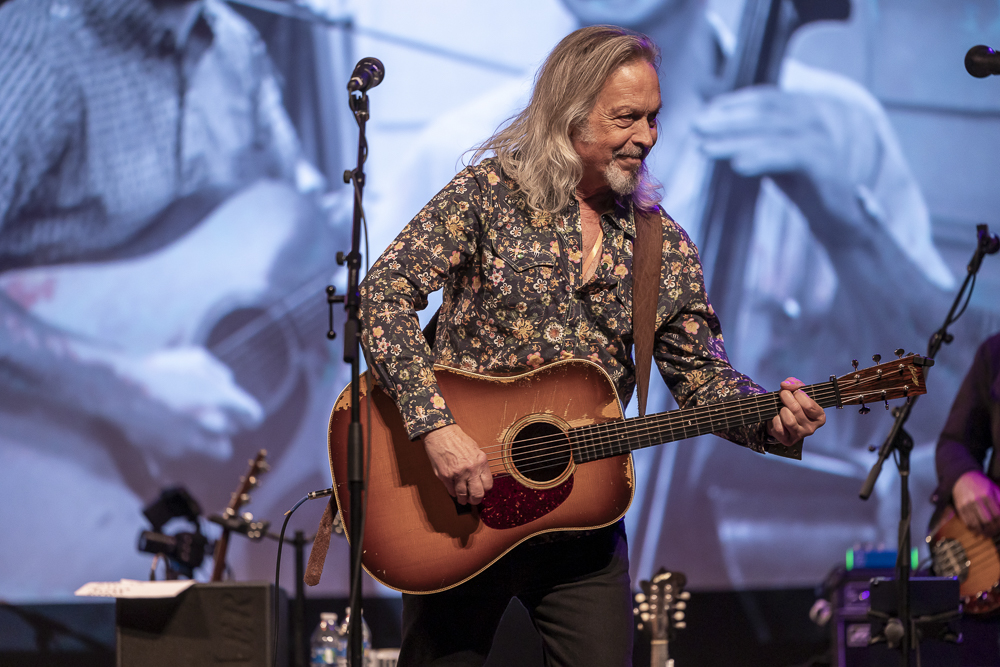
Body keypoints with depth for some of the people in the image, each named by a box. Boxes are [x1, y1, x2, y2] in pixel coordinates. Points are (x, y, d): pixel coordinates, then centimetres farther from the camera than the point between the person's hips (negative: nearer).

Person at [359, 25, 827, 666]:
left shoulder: (663, 247, 5)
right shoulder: (492, 193, -7)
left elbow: (702, 375, 6)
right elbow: (386, 293, -14)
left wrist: (770, 418, -16)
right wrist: (437, 426, -25)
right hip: (460, 508, -3)